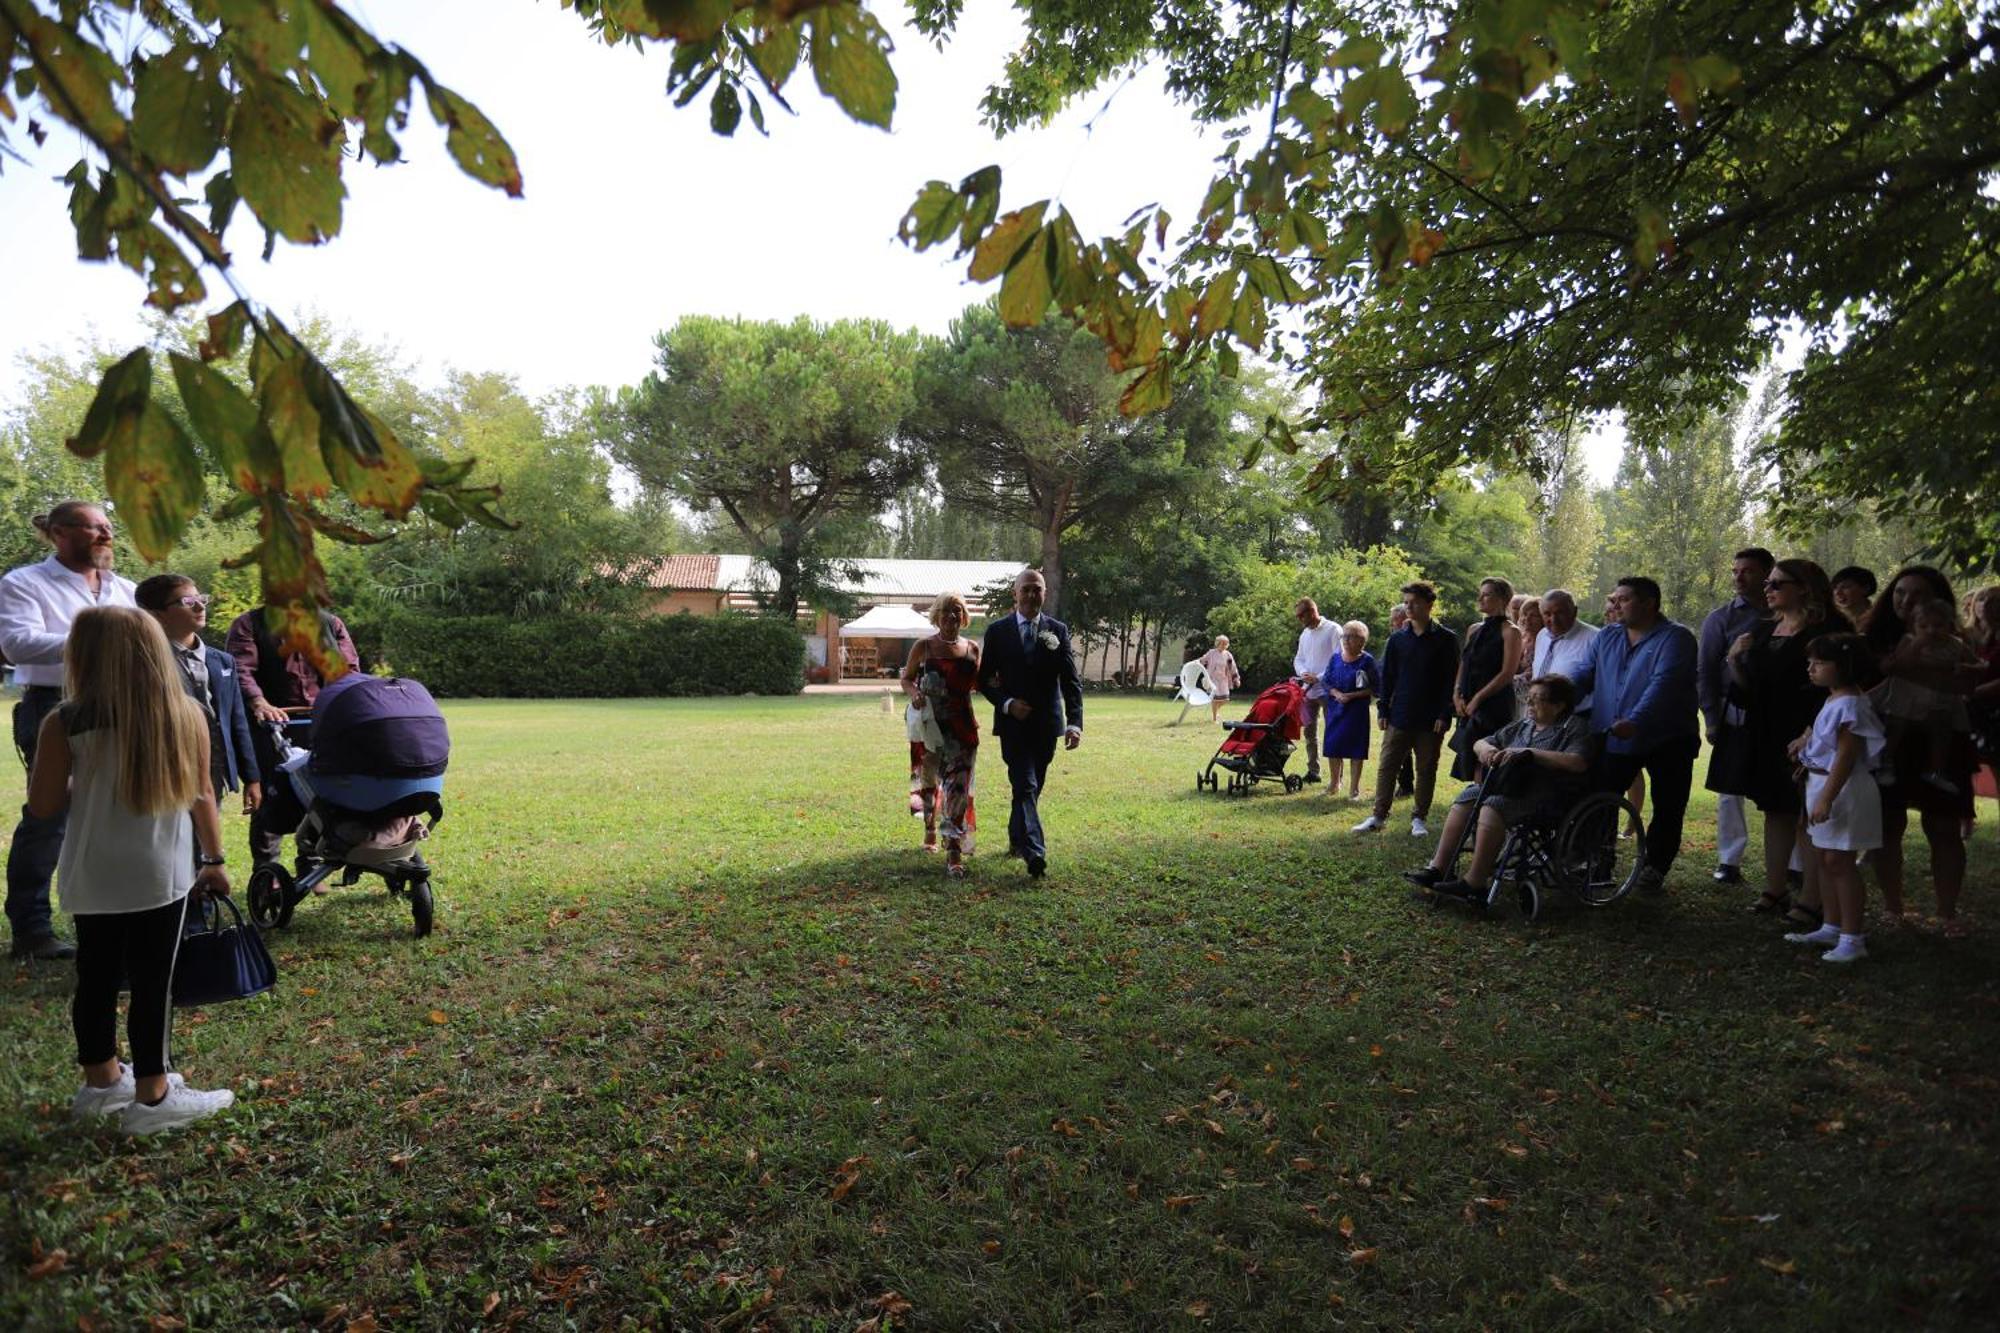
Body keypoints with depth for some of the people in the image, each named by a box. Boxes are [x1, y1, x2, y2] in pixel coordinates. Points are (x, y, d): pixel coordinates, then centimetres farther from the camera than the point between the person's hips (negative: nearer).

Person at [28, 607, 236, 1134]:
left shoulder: (64, 723, -8)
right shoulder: (186, 714, -6)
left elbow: (43, 804, -3)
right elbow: (201, 797, 1)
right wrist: (214, 859, 12)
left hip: (92, 877, 2)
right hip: (161, 874, -2)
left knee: (96, 979, 15)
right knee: (152, 984, 4)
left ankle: (102, 1081, 32)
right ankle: (152, 1096, 12)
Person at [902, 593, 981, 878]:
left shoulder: (972, 648, 8)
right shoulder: (924, 647, 1)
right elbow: (906, 678, 8)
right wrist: (914, 692, -14)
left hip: (962, 724, 1)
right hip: (931, 724, 0)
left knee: (958, 785, -10)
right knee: (930, 779, 14)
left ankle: (954, 853, -12)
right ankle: (930, 829, 42)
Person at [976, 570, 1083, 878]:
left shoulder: (1058, 630, 3)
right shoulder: (997, 631, 0)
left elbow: (1070, 681, -1)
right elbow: (984, 680, 3)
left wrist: (1075, 722, -13)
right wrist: (1007, 703, -14)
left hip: (1047, 724, 3)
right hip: (1013, 722, -3)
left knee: (1032, 787, 14)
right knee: (1025, 786, -13)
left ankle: (1016, 837, 35)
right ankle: (1035, 853, -20)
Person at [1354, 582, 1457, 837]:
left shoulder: (1445, 639, -3)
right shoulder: (1397, 639, 6)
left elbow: (1451, 680, -4)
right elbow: (1387, 676, 10)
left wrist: (1444, 714, -10)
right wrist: (1382, 710, 4)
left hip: (1430, 719, -2)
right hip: (1399, 717, 3)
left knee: (1426, 769, 7)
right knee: (1386, 766, 3)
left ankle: (1419, 818, 17)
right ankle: (1378, 815, 10)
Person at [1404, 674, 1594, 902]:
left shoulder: (1574, 727, 0)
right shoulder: (1523, 725, 22)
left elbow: (1578, 763, -19)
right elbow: (1479, 742, 26)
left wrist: (1529, 753, -20)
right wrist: (1485, 748, -1)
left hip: (1548, 795, -7)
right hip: (1511, 786, 7)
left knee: (1494, 805, -32)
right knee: (1467, 797, -18)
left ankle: (1475, 883, -32)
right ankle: (1438, 868, -22)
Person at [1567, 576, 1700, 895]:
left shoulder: (1676, 638, -11)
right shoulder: (1606, 638, 9)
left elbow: (1664, 683, -24)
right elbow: (1584, 677, 7)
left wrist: (1635, 720, -37)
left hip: (1666, 739, -4)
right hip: (1613, 738, 5)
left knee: (1667, 810, 4)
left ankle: (1653, 871, 17)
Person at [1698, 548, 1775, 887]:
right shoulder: (1720, 618, 4)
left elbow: (1802, 668, 9)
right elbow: (1705, 672, 2)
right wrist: (1711, 719, -5)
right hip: (1734, 715, -1)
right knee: (1730, 790, 4)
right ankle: (1729, 861, 13)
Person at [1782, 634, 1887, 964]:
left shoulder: (1848, 704, -19)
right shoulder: (1834, 701, 11)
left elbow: (1846, 755, -22)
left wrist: (1826, 798, -23)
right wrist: (1808, 741, 10)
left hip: (1843, 788, -10)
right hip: (1822, 783, 10)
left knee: (1839, 862, -5)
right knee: (1825, 859, 16)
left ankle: (1852, 938, 1)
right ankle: (1832, 927, 27)